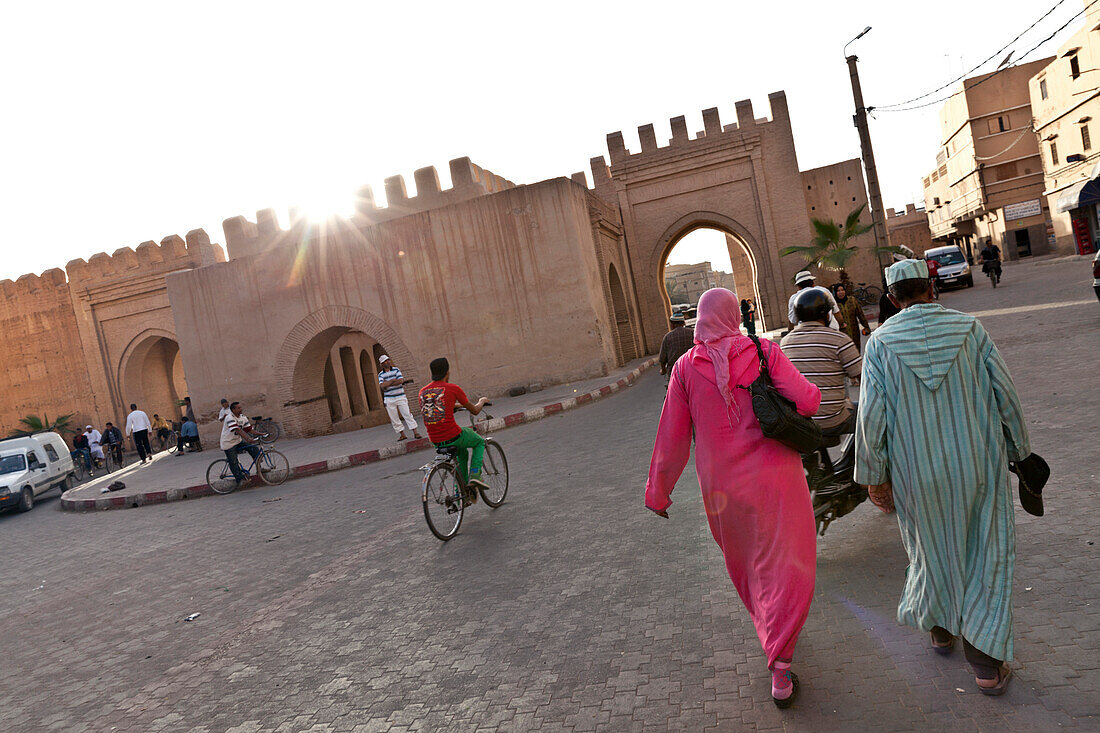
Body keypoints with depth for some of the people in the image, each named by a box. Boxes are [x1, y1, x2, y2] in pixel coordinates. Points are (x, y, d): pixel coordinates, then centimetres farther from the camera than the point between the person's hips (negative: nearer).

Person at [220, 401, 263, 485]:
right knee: (234, 463, -7)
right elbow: (238, 430, -34)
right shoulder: (230, 418, -22)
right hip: (228, 444, -7)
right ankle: (240, 479, 3)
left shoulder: (243, 417, 2)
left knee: (254, 448, -10)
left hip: (238, 441, 7)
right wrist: (248, 439, -44)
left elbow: (249, 429, 0)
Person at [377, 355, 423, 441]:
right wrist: (393, 380, -13)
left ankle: (415, 432, -2)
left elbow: (401, 380, -13)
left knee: (407, 414, -4)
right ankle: (402, 434, 13)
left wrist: (388, 384, -14)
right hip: (389, 399, 1)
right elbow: (382, 385, -12)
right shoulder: (380, 375, 4)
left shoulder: (396, 370, 3)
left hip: (400, 396, -1)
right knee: (394, 418, 3)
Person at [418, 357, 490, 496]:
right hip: (453, 436, -5)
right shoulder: (453, 388, -6)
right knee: (480, 442, 25)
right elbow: (474, 410, 2)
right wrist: (482, 401, 26)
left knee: (461, 452, 34)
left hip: (434, 440, 5)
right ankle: (474, 475, 7)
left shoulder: (422, 391, 9)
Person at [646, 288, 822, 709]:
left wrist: (658, 489, 7)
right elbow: (807, 400, -16)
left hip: (722, 488, 2)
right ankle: (779, 663, 0)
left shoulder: (686, 367, -4)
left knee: (746, 562, 24)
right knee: (786, 568, 8)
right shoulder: (764, 351, -7)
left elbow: (672, 437, -3)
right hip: (774, 479, -2)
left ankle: (771, 631, 46)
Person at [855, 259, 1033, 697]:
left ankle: (939, 627, 42)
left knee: (934, 547, 21)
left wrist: (873, 475, -4)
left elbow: (871, 415, -14)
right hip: (979, 464, 0)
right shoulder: (969, 328, -6)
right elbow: (1005, 396, -3)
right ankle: (986, 662, 15)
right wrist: (1019, 450, 11)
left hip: (918, 474, 0)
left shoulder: (881, 342, -10)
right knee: (988, 553, 13)